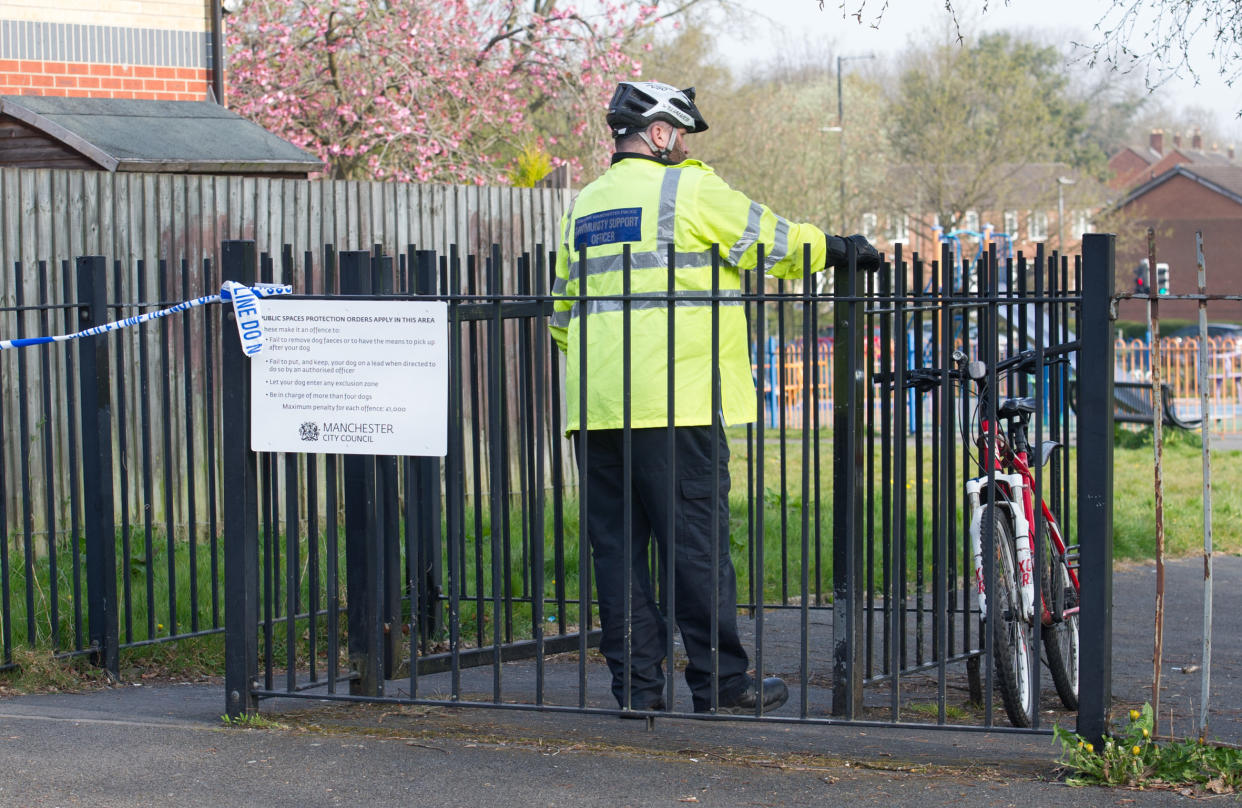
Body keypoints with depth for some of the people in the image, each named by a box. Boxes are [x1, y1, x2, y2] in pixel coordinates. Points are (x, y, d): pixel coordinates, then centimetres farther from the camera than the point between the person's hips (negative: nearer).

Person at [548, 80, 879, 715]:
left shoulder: (581, 208, 18)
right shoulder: (688, 189, -3)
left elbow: (562, 313, 21)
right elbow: (772, 240, 4)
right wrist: (837, 250, 20)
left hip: (595, 409, 6)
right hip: (674, 402, -6)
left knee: (616, 543, 7)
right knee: (697, 543, -1)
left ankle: (635, 682, 8)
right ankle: (720, 684, 3)